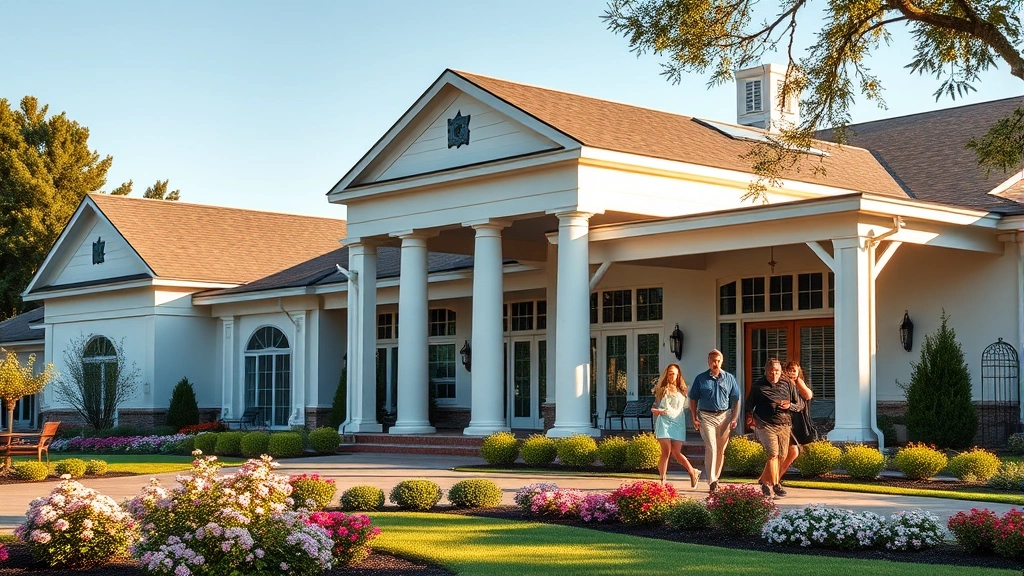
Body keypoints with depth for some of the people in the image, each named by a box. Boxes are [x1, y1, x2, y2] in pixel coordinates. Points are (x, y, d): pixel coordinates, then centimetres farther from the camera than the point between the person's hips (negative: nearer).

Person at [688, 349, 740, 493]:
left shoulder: (729, 378, 9)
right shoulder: (700, 379, 4)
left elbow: (735, 400, 9)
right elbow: (693, 399, 8)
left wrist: (734, 419, 1)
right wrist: (694, 418, 1)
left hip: (724, 416, 3)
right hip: (706, 416, -2)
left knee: (721, 450, 7)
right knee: (711, 448, -13)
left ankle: (716, 478, 20)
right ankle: (712, 481, -15)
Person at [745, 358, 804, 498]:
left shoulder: (787, 384, 12)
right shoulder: (758, 385, 6)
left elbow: (800, 404, 15)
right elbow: (749, 404, 15)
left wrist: (790, 406, -5)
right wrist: (750, 416, -3)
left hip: (784, 425, 4)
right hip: (765, 425, -4)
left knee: (781, 456, 5)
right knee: (773, 453, -16)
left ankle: (765, 480, 23)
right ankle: (775, 485, -8)